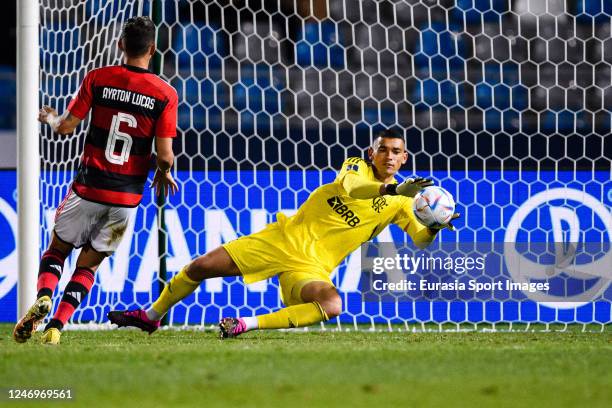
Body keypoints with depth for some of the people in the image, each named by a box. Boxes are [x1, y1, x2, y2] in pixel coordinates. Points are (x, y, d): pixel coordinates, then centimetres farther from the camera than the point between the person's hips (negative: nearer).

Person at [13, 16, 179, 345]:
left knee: (57, 250, 17)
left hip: (89, 187, -1)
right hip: (128, 195, 1)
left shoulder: (97, 79, -5)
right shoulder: (165, 94, -5)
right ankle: (56, 327, 0)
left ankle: (43, 297, -12)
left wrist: (50, 118, 21)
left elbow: (66, 127, -2)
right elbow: (165, 155, -9)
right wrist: (164, 174, 13)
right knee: (88, 264, 14)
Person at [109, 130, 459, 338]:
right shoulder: (357, 166, 0)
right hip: (283, 237, 1)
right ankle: (152, 317, 25)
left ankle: (248, 325, -26)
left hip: (311, 266, -1)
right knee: (200, 268, -1)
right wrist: (391, 188, -39)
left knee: (332, 305, -36)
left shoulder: (401, 202, 4)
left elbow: (420, 240, -4)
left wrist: (435, 226, -27)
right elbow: (350, 186, -23)